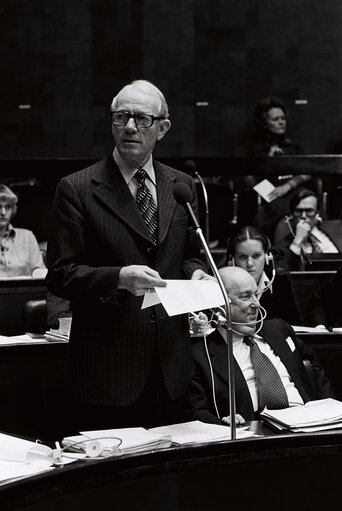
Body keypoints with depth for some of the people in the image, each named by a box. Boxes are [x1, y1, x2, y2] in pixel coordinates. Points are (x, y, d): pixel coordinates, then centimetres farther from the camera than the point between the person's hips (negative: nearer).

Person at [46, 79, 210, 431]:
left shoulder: (183, 187, 10)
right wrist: (119, 278, -24)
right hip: (107, 364, -4)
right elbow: (60, 274, -8)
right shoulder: (77, 189, -5)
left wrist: (195, 272, -3)